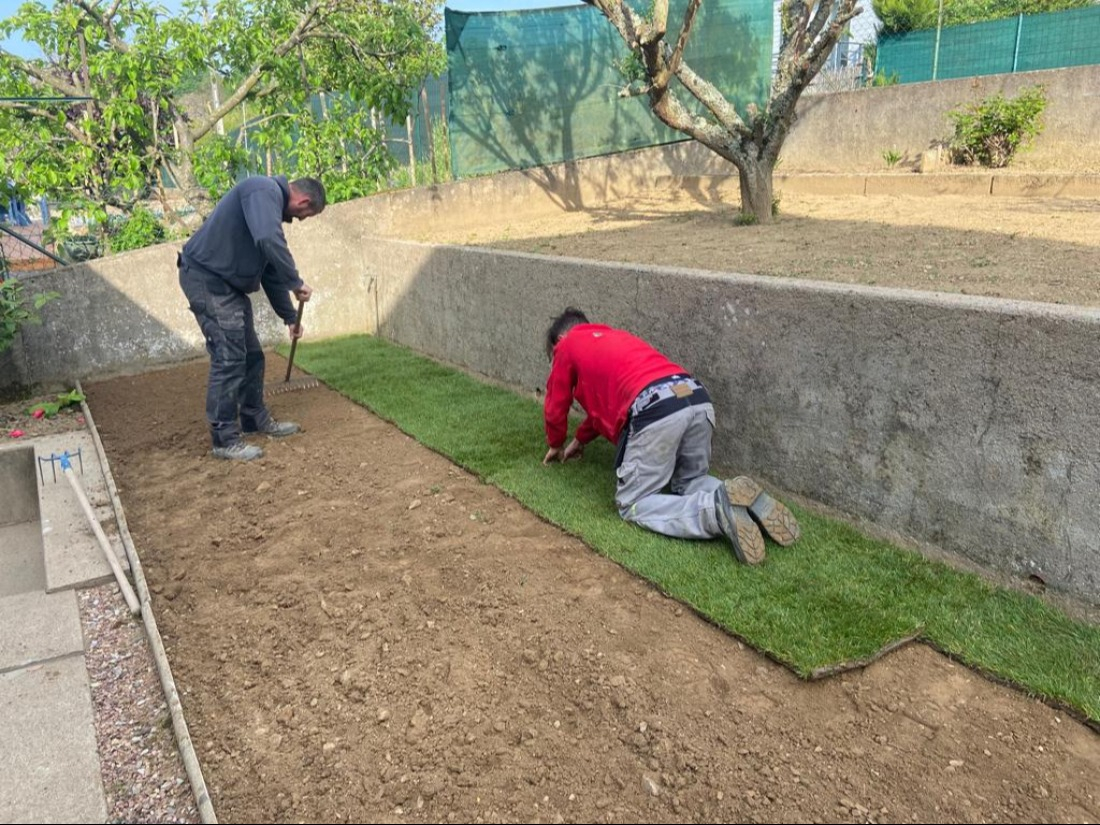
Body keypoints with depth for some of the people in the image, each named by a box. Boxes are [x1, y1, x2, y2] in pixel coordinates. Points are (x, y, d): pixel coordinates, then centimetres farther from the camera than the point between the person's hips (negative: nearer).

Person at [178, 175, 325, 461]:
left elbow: (271, 271, 23)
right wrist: (297, 282, -21)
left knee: (251, 355, 14)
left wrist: (290, 316, 25)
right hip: (206, 278, -10)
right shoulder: (264, 191, -13)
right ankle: (225, 440, -2)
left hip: (228, 284, 10)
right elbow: (269, 241, -32)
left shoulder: (272, 203, 18)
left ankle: (256, 419, 29)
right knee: (228, 358, -10)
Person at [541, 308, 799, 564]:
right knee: (691, 482, 27)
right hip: (698, 398, 7)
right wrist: (580, 440, 58)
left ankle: (718, 510, -20)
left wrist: (556, 445, 47)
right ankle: (752, 503, -2)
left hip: (654, 410, -7)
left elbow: (555, 407, 28)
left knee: (632, 504, 4)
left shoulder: (568, 346, 21)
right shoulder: (613, 337, 39)